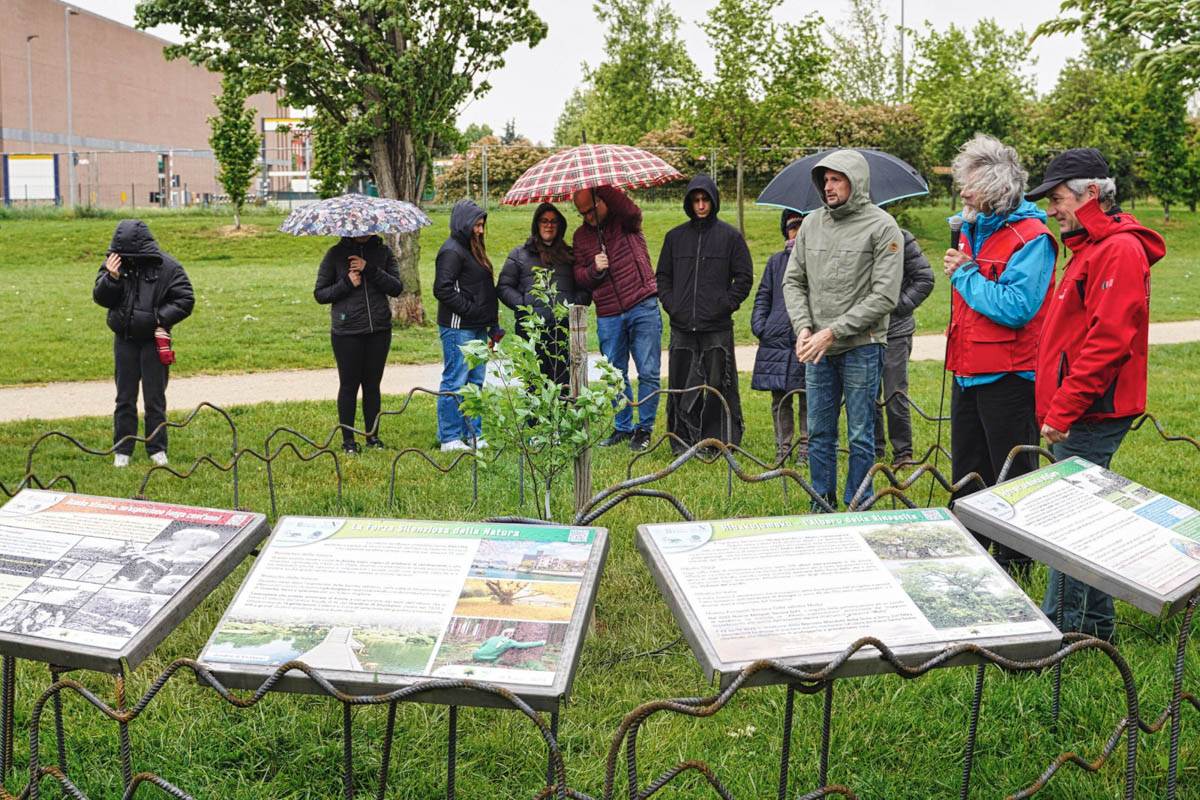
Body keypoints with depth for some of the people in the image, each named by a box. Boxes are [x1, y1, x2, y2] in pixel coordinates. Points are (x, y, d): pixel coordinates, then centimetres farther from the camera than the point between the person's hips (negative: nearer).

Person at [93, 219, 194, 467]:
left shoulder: (167, 267, -9)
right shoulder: (114, 263, -2)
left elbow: (185, 300, -6)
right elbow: (100, 298, -2)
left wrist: (161, 318, -16)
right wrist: (112, 278, -19)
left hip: (154, 341, -2)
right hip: (124, 340, 2)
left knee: (155, 398, 6)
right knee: (125, 398, 9)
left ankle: (157, 449, 17)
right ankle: (122, 450, 16)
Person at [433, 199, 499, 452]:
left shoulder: (472, 248, 18)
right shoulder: (452, 251, -12)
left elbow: (486, 289, 22)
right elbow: (442, 289, -20)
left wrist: (492, 324, 17)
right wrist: (471, 309, -18)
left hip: (476, 328, 10)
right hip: (457, 329, -10)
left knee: (475, 382, 13)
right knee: (455, 383, -4)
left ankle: (473, 434, 21)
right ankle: (450, 439, 1)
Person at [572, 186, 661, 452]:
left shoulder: (625, 220, 1)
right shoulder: (581, 236, 12)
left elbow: (633, 211, -24)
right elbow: (579, 276, 13)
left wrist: (602, 186, -26)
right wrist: (594, 269, -9)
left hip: (643, 309, -4)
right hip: (608, 317, 4)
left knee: (648, 372, -1)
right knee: (615, 375, 9)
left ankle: (645, 428, 9)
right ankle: (623, 427, 21)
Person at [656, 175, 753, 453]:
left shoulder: (730, 236, 2)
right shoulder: (675, 236, 12)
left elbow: (744, 277, 3)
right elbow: (662, 276, 18)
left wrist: (726, 305, -7)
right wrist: (671, 305, 4)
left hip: (717, 328, -3)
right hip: (682, 327, 3)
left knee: (719, 386, -1)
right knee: (681, 386, 5)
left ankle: (723, 441, 6)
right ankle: (683, 440, 13)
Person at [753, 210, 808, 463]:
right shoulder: (776, 261, 16)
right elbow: (763, 297, 16)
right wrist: (758, 326, 5)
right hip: (776, 339, 3)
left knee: (808, 399, 2)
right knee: (779, 399, 6)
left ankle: (806, 448, 11)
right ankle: (782, 447, 14)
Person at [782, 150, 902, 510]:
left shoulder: (882, 227, -8)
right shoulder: (811, 223, 8)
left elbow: (884, 296, -14)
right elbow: (793, 281, 11)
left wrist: (833, 331, -17)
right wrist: (803, 326, -7)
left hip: (861, 347, -5)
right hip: (817, 348, 5)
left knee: (860, 436, 4)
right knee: (819, 432, 12)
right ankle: (822, 504, 25)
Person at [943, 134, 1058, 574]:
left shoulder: (1031, 237, -16)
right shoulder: (972, 228, 11)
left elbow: (1016, 307, -27)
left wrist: (964, 276, -18)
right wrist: (959, 270, 5)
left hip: (1008, 375, -9)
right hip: (968, 369, 9)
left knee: (1012, 477, 5)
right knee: (967, 473, 18)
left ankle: (1014, 564, 18)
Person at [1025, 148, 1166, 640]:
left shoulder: (1120, 250, -15)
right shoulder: (1093, 248, 18)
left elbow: (1107, 342, -23)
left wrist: (1063, 412, -21)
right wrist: (1057, 410, 17)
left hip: (1092, 415, -10)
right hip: (1081, 415, 10)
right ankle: (1095, 625, 24)